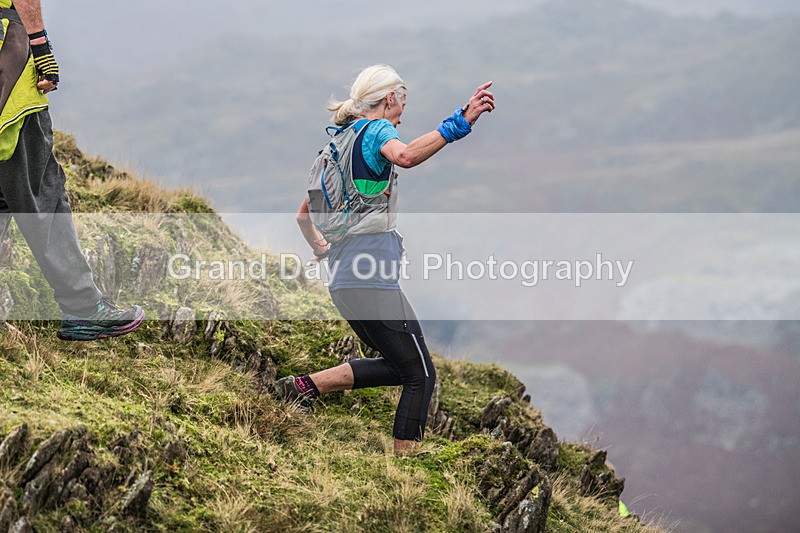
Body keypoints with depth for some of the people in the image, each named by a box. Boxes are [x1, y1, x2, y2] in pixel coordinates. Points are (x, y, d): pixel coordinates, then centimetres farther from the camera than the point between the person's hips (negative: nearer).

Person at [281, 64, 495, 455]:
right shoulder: (376, 130, -6)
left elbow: (304, 213, 26)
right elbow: (405, 156, -32)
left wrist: (319, 247, 41)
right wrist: (459, 123, -38)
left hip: (342, 282, 9)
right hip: (374, 281, -9)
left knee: (397, 367, 18)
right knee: (420, 376, 0)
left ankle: (307, 385, 8)